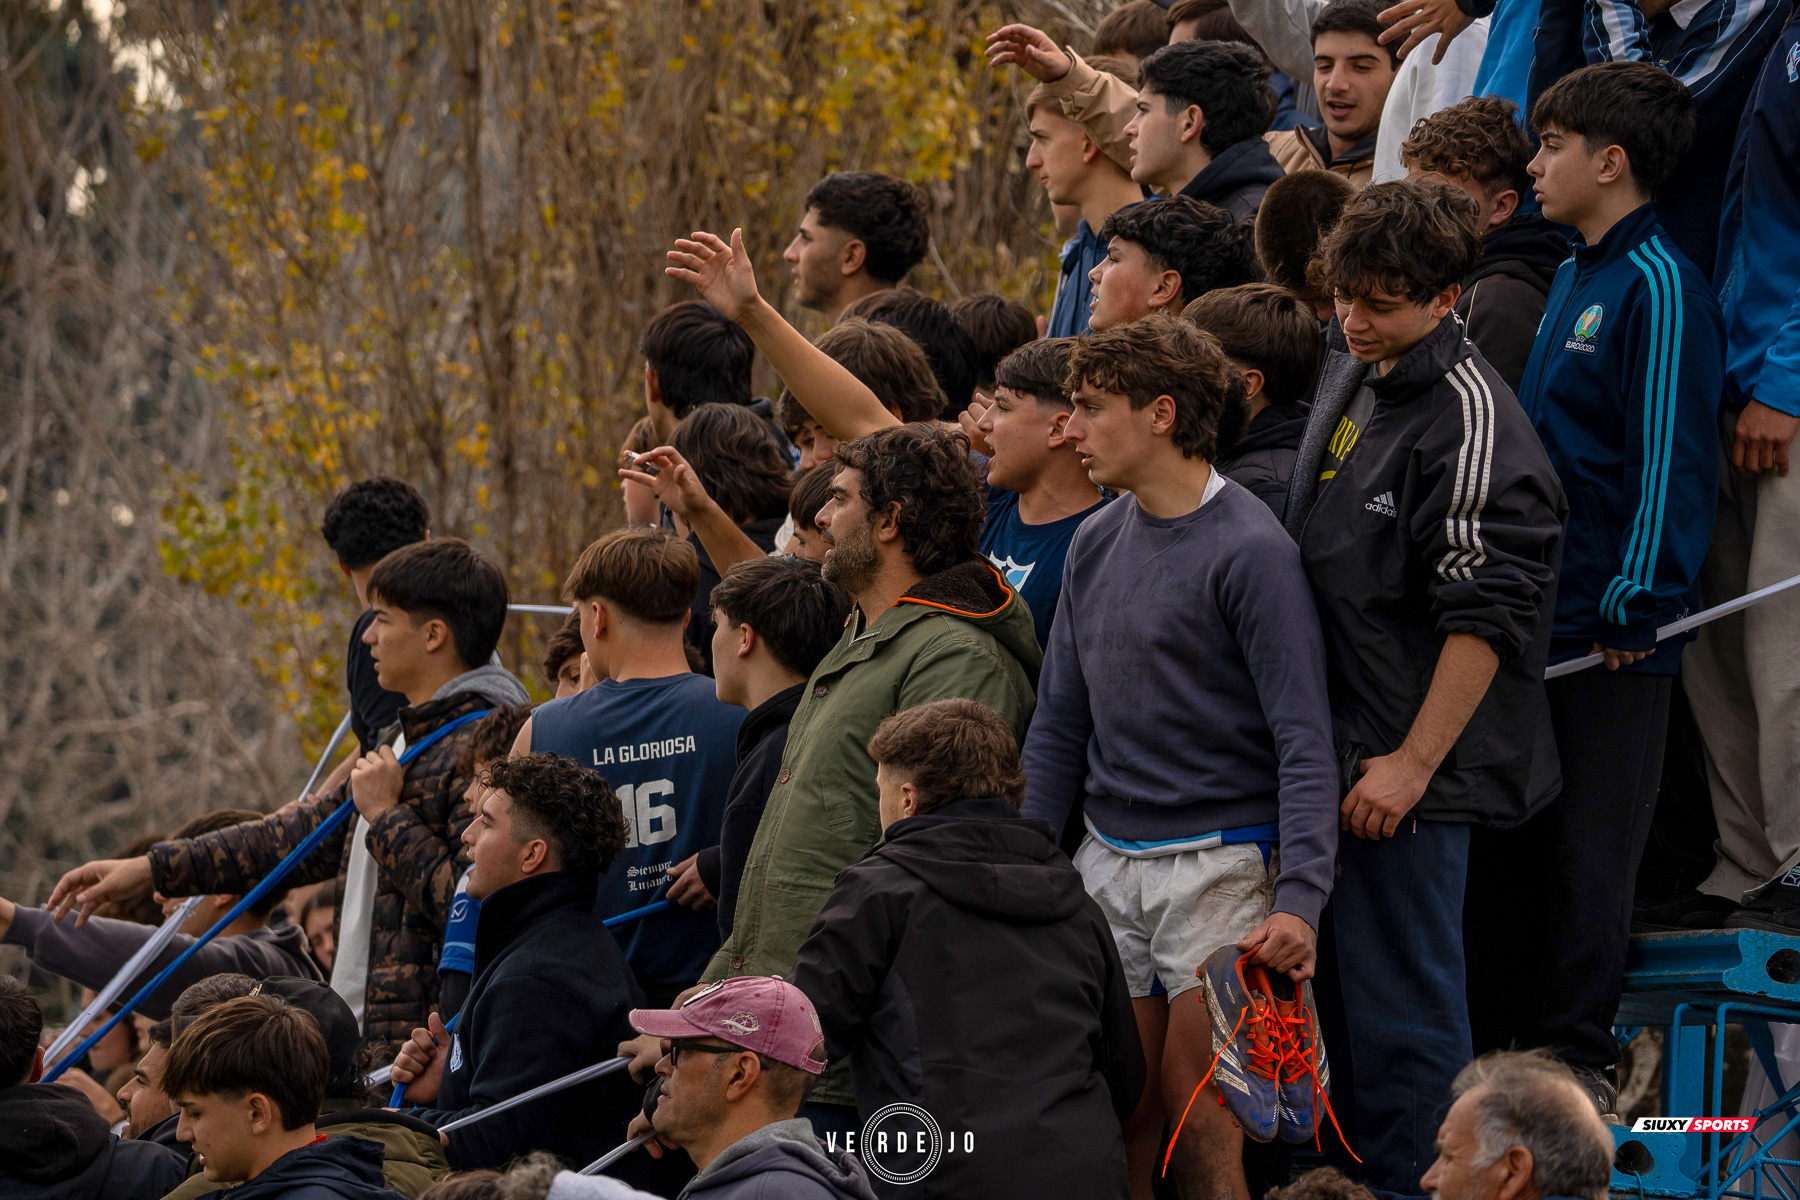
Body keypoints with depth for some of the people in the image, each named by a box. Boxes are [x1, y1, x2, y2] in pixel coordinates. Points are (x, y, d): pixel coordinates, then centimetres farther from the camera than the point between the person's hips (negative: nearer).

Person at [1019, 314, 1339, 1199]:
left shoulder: (1248, 551, -11)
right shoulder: (1096, 545, 11)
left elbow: (1304, 740, -15)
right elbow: (1059, 728, 18)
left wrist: (1299, 899, -24)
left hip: (1218, 861, -6)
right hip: (1109, 865, 6)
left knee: (1198, 1125, -9)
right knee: (1117, 1123, 4)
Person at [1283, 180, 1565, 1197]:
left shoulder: (1469, 423, -18)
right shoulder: (1353, 374, 10)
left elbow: (1486, 618, -20)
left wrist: (1412, 762, -19)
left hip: (1414, 769, -9)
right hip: (1343, 747, 9)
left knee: (1403, 1009, -3)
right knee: (1351, 991, 17)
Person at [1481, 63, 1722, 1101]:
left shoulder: (1660, 289, -14)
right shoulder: (1576, 277, 14)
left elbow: (1670, 459, -17)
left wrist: (1636, 606, -19)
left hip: (1610, 630, -9)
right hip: (1532, 612, 9)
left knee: (1587, 849, -1)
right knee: (1511, 835, 12)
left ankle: (1575, 1055, 6)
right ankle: (1505, 1035, 19)